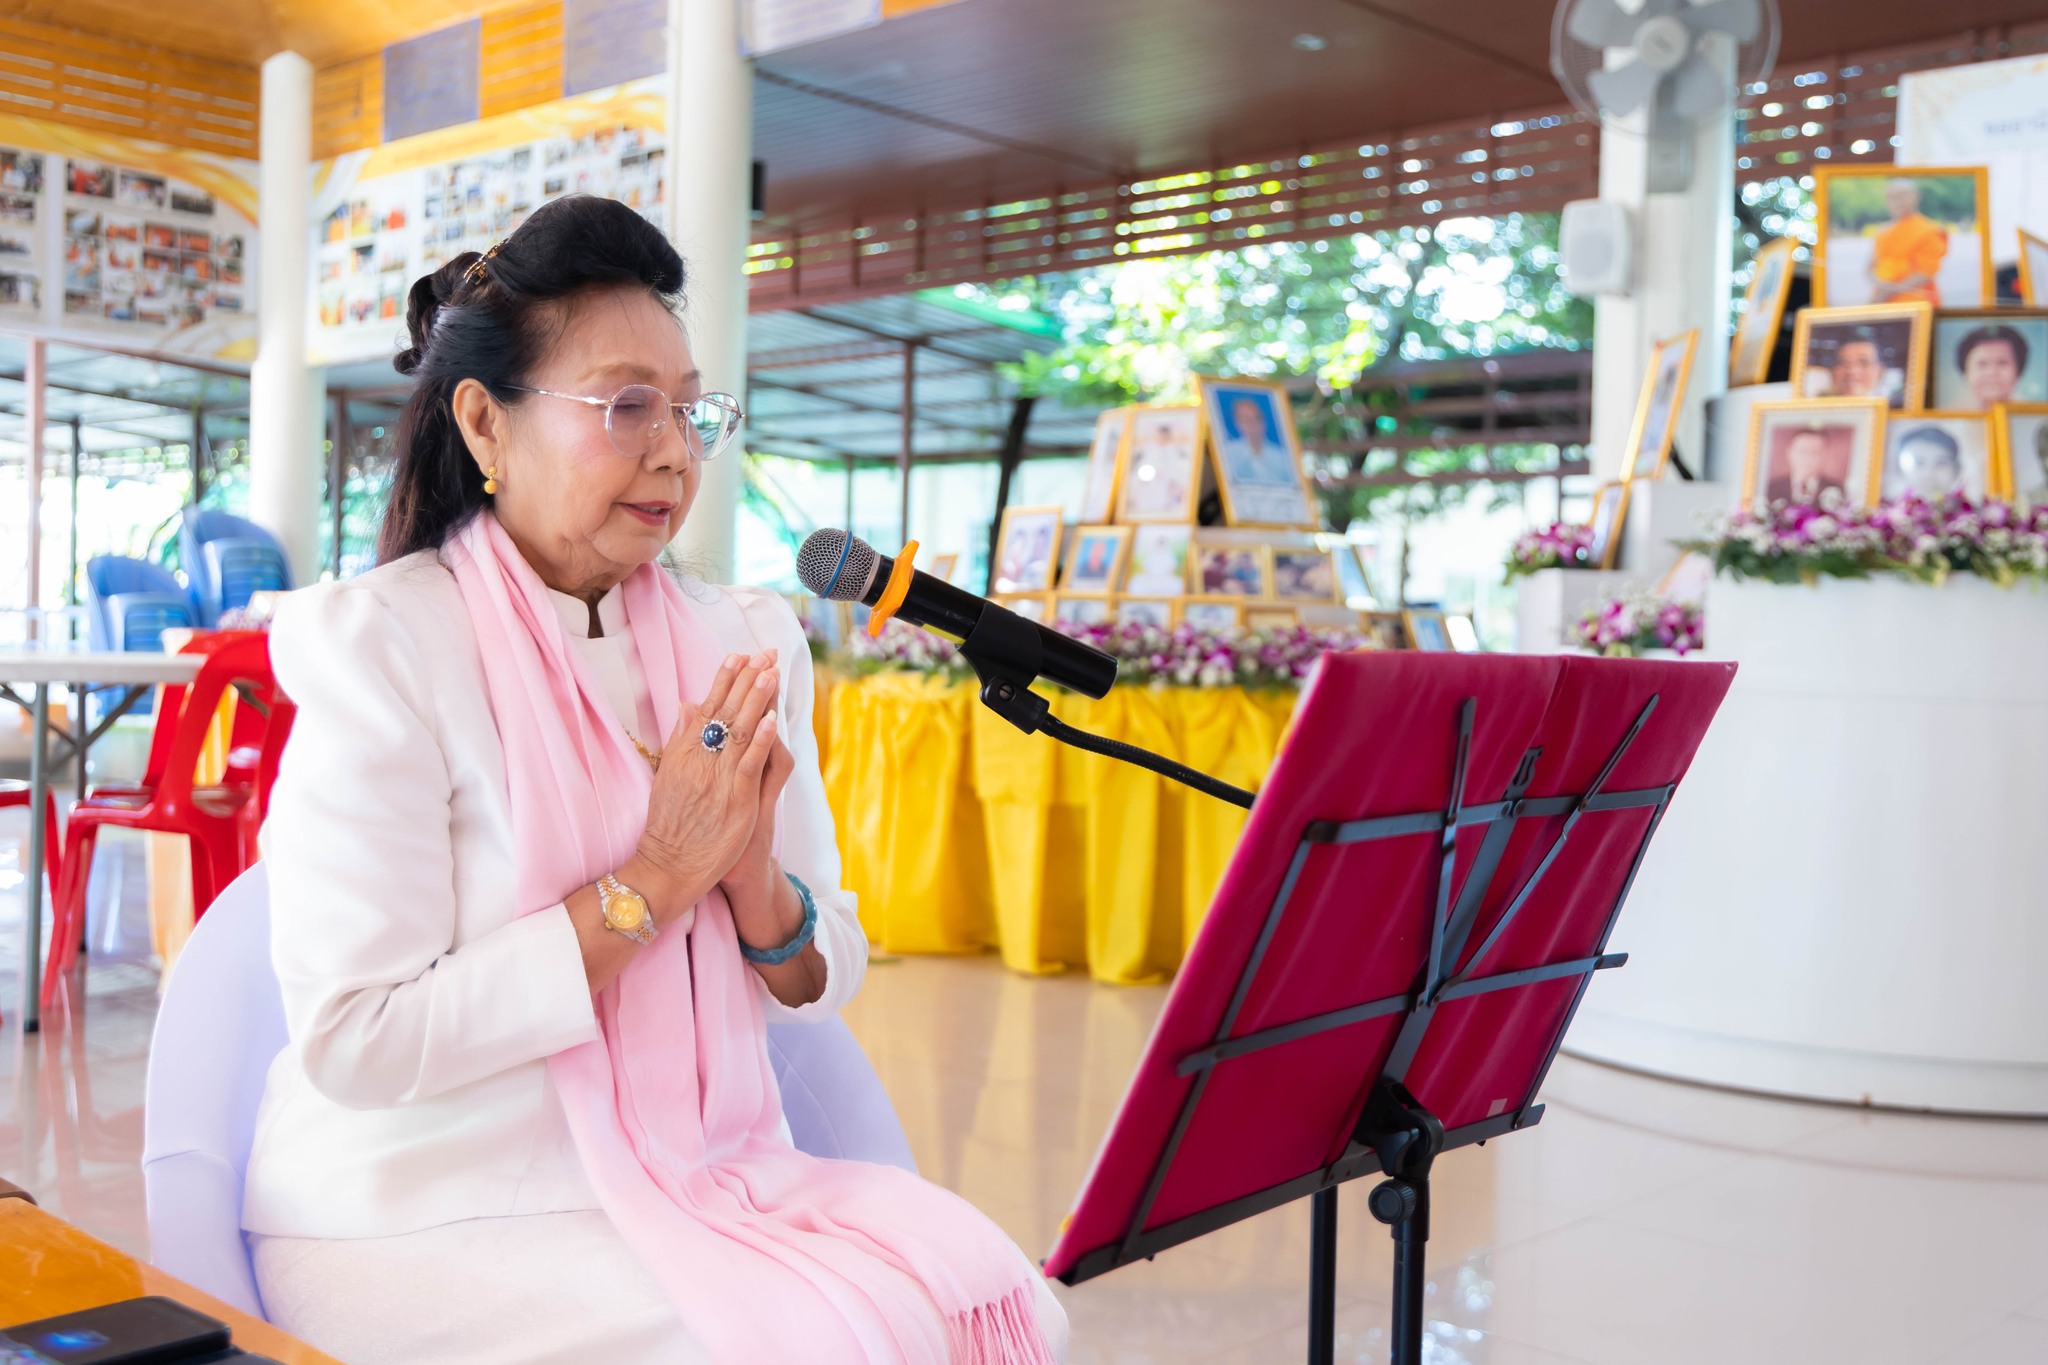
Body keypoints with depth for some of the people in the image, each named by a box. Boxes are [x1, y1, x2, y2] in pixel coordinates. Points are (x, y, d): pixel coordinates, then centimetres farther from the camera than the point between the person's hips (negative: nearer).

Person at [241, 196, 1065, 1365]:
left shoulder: (743, 646, 7)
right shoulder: (383, 646, -11)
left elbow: (825, 986, 9)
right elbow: (353, 1046, -17)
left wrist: (753, 880, -13)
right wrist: (650, 885, -18)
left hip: (708, 1174, 5)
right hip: (441, 1223, -5)